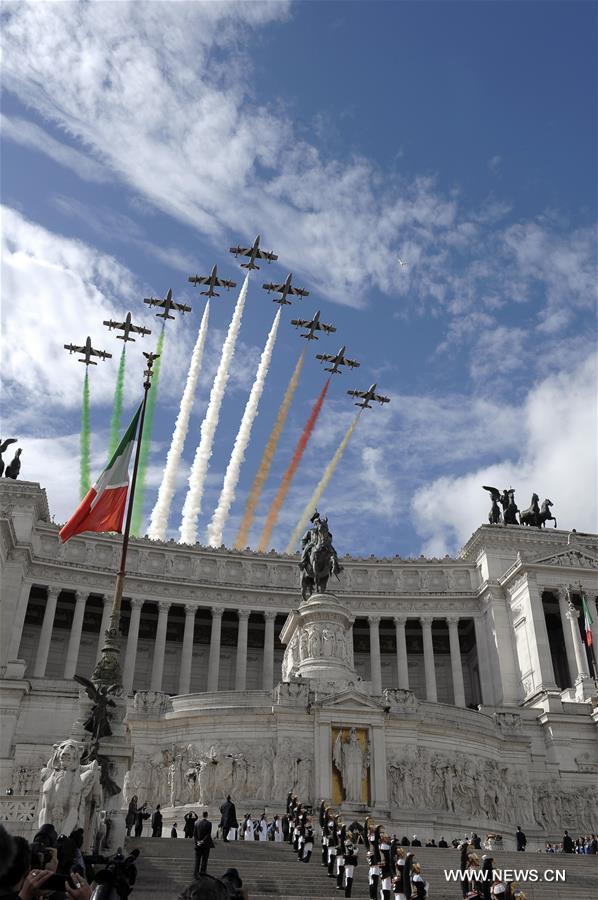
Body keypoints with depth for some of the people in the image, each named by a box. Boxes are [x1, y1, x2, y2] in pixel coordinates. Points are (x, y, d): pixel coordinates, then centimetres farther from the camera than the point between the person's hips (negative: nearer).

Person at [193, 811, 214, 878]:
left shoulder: (197, 823, 2)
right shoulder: (209, 823, -10)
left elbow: (194, 834, 0)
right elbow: (208, 834, -15)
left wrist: (197, 841, -4)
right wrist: (203, 841, -11)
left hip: (198, 844, 3)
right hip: (206, 845, -3)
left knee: (197, 860, 10)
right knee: (204, 859, 6)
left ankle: (195, 874, 5)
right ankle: (202, 873, 3)